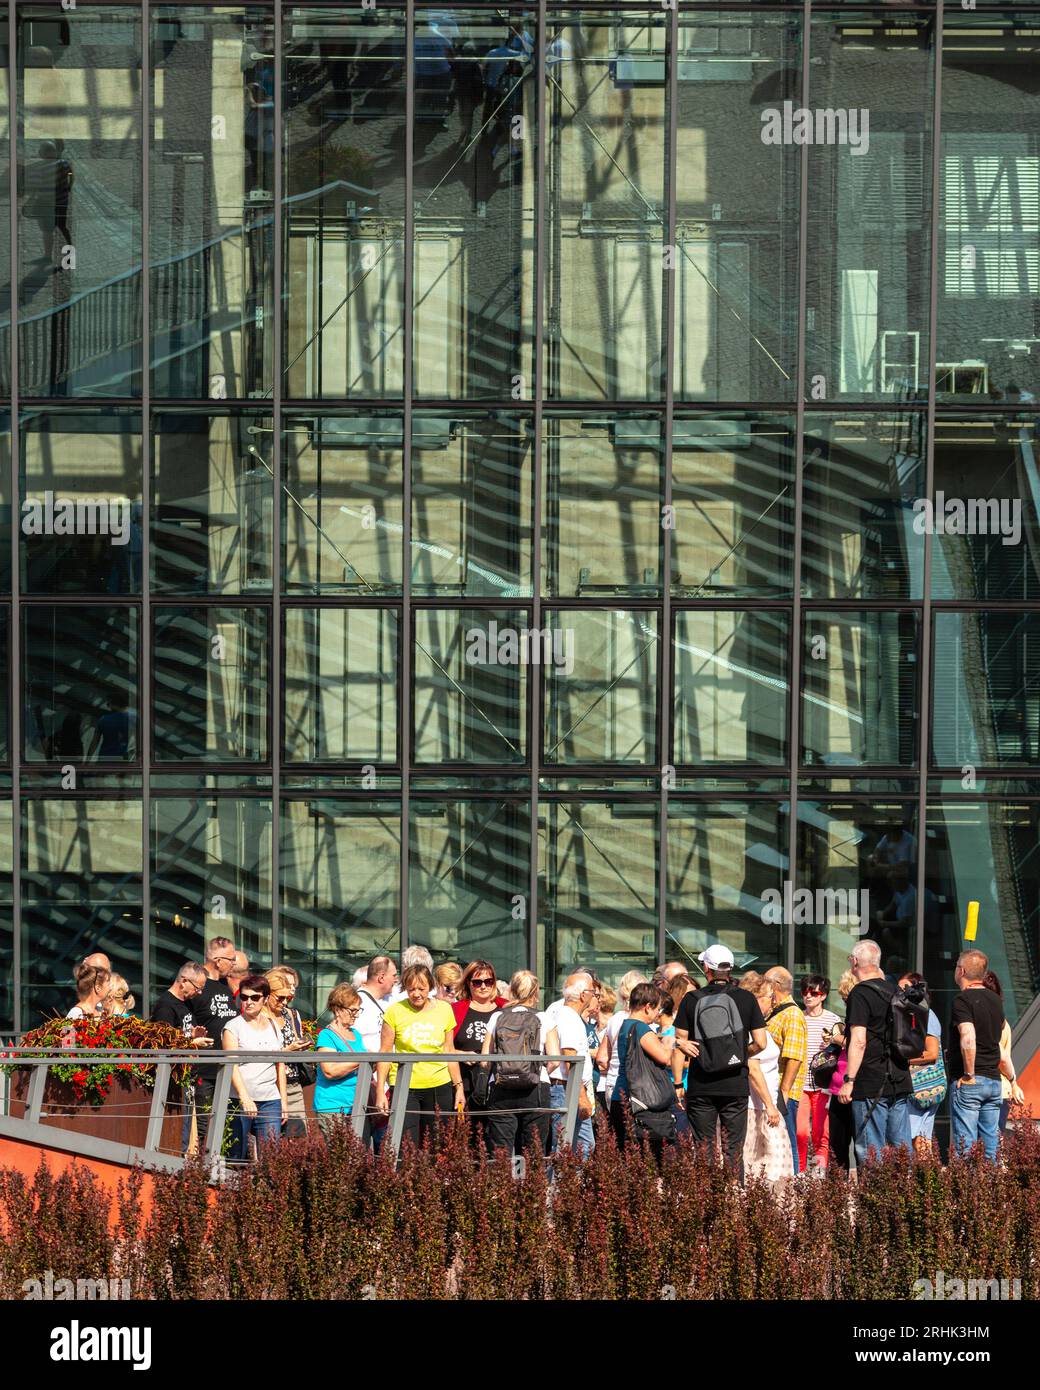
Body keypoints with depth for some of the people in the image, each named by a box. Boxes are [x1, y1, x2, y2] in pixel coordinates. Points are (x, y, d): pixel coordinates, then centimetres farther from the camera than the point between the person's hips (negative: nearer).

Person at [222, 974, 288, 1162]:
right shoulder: (233, 1027, 0)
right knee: (236, 1157, -4)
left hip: (270, 1101, 4)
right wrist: (244, 1097, -23)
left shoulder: (274, 1028, 15)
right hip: (240, 1102, -4)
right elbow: (231, 1065, -11)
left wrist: (284, 1101, 13)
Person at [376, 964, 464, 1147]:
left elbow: (449, 1051, 12)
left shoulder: (444, 1010, 5)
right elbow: (385, 1053, 1)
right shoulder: (395, 1012, -3)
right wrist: (380, 1091, -4)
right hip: (404, 1088, -2)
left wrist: (458, 1087, 10)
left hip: (439, 1086, 2)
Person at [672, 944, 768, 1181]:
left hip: (700, 1088, 0)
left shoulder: (692, 1000, -1)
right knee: (733, 1151, 4)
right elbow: (760, 1042, -1)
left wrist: (678, 1084, 5)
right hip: (735, 1086, 0)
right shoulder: (746, 999, 0)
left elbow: (679, 1045, -1)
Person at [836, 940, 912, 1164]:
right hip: (900, 1082, 8)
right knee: (902, 1148, 8)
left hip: (870, 1086, -8)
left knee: (870, 1153, -6)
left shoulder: (860, 994, -11)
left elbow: (859, 1042, -17)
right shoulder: (894, 991, 13)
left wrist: (849, 1080, -16)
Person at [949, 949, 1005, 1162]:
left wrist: (969, 1075, -17)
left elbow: (968, 1039, -26)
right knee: (990, 1146, 8)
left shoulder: (963, 1000, -12)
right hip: (994, 1080, 7)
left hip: (968, 1082, -7)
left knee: (965, 1146, -7)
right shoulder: (995, 1000, 12)